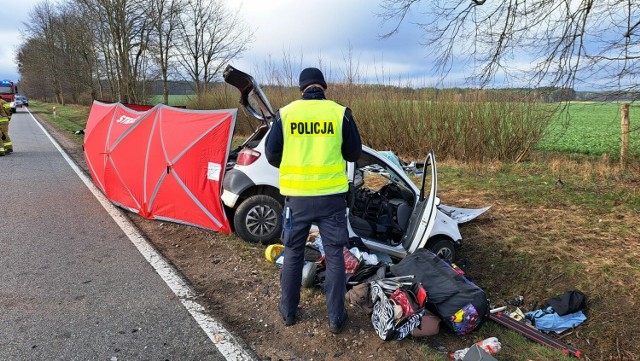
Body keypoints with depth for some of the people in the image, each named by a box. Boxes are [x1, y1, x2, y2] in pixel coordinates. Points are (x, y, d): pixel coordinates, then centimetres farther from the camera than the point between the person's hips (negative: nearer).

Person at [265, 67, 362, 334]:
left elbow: (271, 155, 2)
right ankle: (335, 317, 19)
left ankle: (288, 311, 30)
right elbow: (353, 154, 4)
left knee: (293, 253, 17)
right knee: (334, 255, 11)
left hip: (296, 196, 1)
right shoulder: (340, 113, -4)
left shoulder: (285, 113, -2)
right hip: (331, 195, -1)